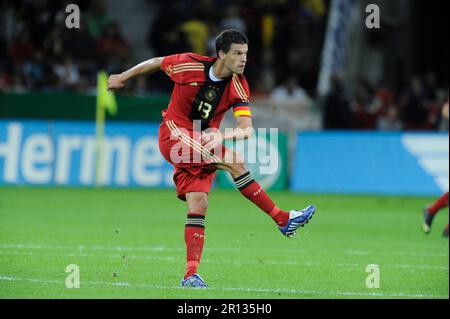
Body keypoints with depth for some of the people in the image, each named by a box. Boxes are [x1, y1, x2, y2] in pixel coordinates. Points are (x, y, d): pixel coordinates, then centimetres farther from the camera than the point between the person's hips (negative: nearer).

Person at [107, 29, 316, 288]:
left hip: (203, 146, 4)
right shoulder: (189, 65, -15)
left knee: (199, 206, -9)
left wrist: (221, 135, -39)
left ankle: (191, 275, -6)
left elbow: (247, 129, -18)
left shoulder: (238, 86, -8)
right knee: (235, 162, -22)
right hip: (174, 136, -4)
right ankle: (283, 219, -19)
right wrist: (123, 77, 15)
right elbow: (155, 63, 4)